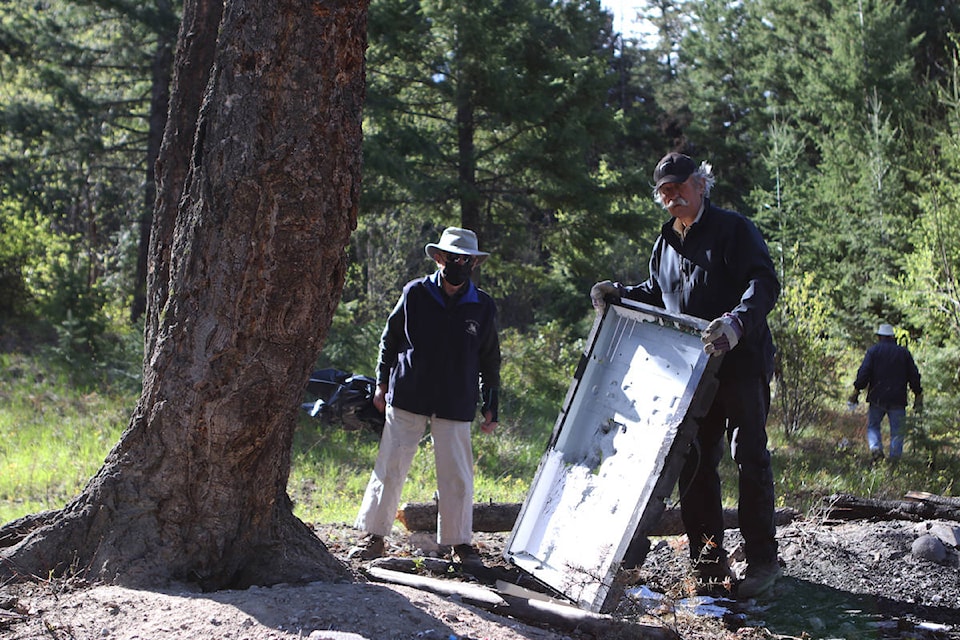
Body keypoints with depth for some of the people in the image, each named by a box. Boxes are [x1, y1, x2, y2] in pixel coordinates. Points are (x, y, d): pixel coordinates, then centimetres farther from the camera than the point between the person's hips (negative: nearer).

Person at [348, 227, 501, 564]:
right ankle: (374, 536, 11)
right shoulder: (415, 294, 0)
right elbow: (390, 338, 10)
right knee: (389, 469, 2)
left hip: (455, 406, 0)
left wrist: (490, 407, 9)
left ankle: (460, 542, 15)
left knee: (458, 475, 2)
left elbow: (490, 361, 11)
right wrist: (382, 384, 8)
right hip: (408, 398, 0)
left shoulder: (483, 307, 3)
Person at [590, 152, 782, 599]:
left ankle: (762, 560, 0)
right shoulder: (666, 243, 16)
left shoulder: (733, 229, -5)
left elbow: (765, 284, -17)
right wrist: (620, 294, 13)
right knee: (693, 462, 5)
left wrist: (738, 320, -35)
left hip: (742, 362, -7)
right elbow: (656, 294, 32)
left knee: (750, 456, -6)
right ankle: (709, 561, 11)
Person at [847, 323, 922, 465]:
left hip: (877, 398, -1)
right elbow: (914, 376, 9)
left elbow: (863, 373, -6)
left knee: (873, 426, 12)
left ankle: (876, 448, -13)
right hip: (898, 400, 1)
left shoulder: (873, 351, 2)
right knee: (897, 431, 6)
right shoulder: (904, 353, 9)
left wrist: (856, 391, -1)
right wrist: (918, 396, 14)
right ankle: (895, 458, -2)